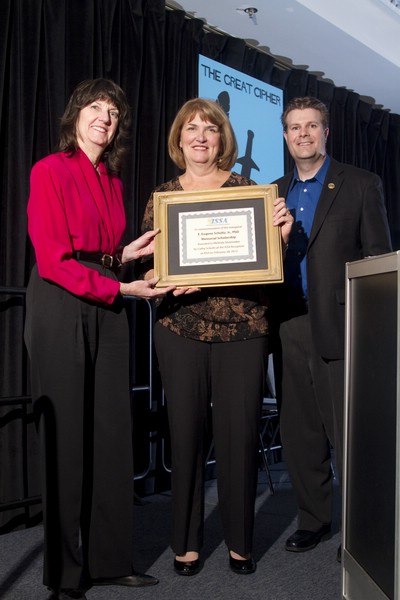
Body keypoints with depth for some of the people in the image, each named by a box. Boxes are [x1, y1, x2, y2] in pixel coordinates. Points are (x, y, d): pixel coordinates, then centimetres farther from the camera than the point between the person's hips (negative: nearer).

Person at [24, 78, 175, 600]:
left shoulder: (112, 180, 16)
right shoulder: (50, 171, -5)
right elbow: (53, 260, -13)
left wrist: (127, 253, 2)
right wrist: (122, 287, -14)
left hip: (107, 309, 7)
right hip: (61, 307, -7)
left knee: (111, 433, 7)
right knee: (66, 436, -1)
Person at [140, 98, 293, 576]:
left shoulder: (247, 189, 6)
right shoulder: (162, 196, 9)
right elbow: (147, 262, 8)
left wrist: (280, 233, -11)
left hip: (242, 327, 0)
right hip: (180, 329, 1)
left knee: (240, 433, 3)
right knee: (185, 433, 5)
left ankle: (239, 542, 21)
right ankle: (186, 542, 21)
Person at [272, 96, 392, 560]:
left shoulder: (361, 186, 1)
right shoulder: (274, 193, 15)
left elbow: (379, 260, -2)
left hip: (339, 326, -4)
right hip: (290, 327, 5)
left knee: (347, 433, 0)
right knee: (298, 432, 12)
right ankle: (313, 518, 28)